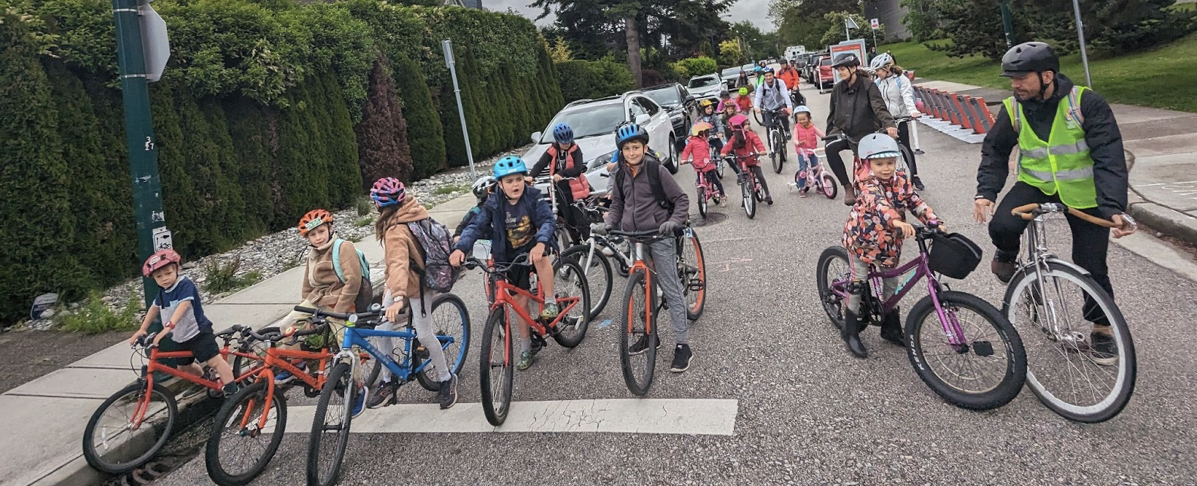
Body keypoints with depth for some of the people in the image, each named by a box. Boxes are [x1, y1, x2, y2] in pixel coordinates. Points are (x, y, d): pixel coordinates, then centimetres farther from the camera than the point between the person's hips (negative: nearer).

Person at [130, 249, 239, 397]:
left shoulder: (185, 285, -21)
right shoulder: (162, 292, 4)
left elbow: (182, 306, -35)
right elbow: (154, 308, 20)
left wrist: (168, 327, -45)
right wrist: (142, 329, 16)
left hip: (198, 333, -9)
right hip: (180, 338, 9)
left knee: (214, 361, -17)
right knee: (185, 367, 21)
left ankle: (232, 391, -19)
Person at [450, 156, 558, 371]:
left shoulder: (533, 198, -15)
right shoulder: (494, 205, -11)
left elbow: (548, 220, -28)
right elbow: (475, 226, -19)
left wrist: (541, 243, -48)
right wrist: (459, 248, -38)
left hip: (533, 249, -2)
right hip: (511, 257, 2)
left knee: (541, 258, -39)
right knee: (521, 302, 7)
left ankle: (550, 302, -21)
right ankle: (527, 349, 23)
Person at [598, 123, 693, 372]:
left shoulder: (657, 170, -9)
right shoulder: (622, 175, 7)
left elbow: (681, 199, -6)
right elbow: (617, 204, 17)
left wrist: (674, 221, -21)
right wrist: (609, 223, -1)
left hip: (659, 236, -6)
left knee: (671, 289, -5)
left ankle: (682, 344, -2)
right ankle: (650, 335, 29)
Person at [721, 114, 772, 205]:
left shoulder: (751, 134, -10)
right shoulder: (735, 138, -6)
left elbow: (757, 142, -23)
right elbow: (729, 146, -19)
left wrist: (762, 150, -42)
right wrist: (723, 153, -39)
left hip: (753, 160, -2)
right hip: (741, 162, 2)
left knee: (760, 177, -6)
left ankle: (768, 195, 8)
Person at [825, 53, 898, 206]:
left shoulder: (868, 86, -10)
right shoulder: (837, 89, 3)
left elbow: (879, 107, -22)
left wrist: (889, 124, -40)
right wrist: (829, 134, 14)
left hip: (866, 133, -2)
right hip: (843, 130, 2)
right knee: (830, 148, -28)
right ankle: (848, 186, -20)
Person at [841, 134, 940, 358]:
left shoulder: (901, 182, -5)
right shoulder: (869, 186, -26)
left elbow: (916, 203, -9)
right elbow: (879, 204, -45)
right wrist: (897, 221, -63)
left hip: (888, 242, 6)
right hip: (862, 240, -6)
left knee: (891, 283, 14)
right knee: (859, 284, -2)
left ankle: (890, 328, 31)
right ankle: (850, 332, 11)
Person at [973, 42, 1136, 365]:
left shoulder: (1087, 104, -20)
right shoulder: (1013, 109, -10)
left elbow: (1110, 158, -23)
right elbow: (995, 151, 0)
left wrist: (1114, 207, -34)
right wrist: (985, 192, -15)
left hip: (1084, 194, -2)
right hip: (1036, 185, 2)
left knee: (1092, 267, 2)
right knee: (1002, 227, -28)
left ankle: (1102, 328, 26)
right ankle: (1006, 256, 9)